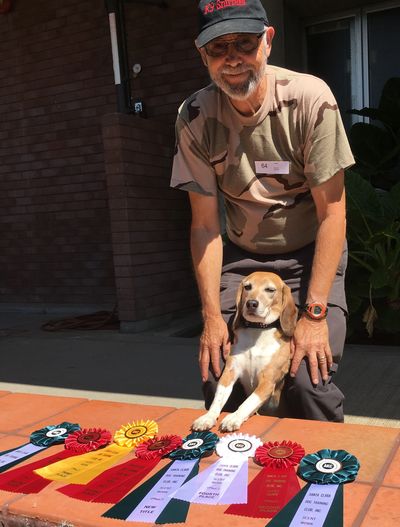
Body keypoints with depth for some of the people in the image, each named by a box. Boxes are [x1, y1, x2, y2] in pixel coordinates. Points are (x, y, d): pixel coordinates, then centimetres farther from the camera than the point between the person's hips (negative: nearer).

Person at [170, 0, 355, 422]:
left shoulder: (309, 99, -18)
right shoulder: (195, 118, -9)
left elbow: (332, 213, -16)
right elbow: (205, 224, -7)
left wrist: (315, 313, -20)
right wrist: (212, 314, -13)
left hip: (311, 254, -2)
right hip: (241, 257, 3)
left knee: (309, 381, -17)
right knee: (218, 378, -8)